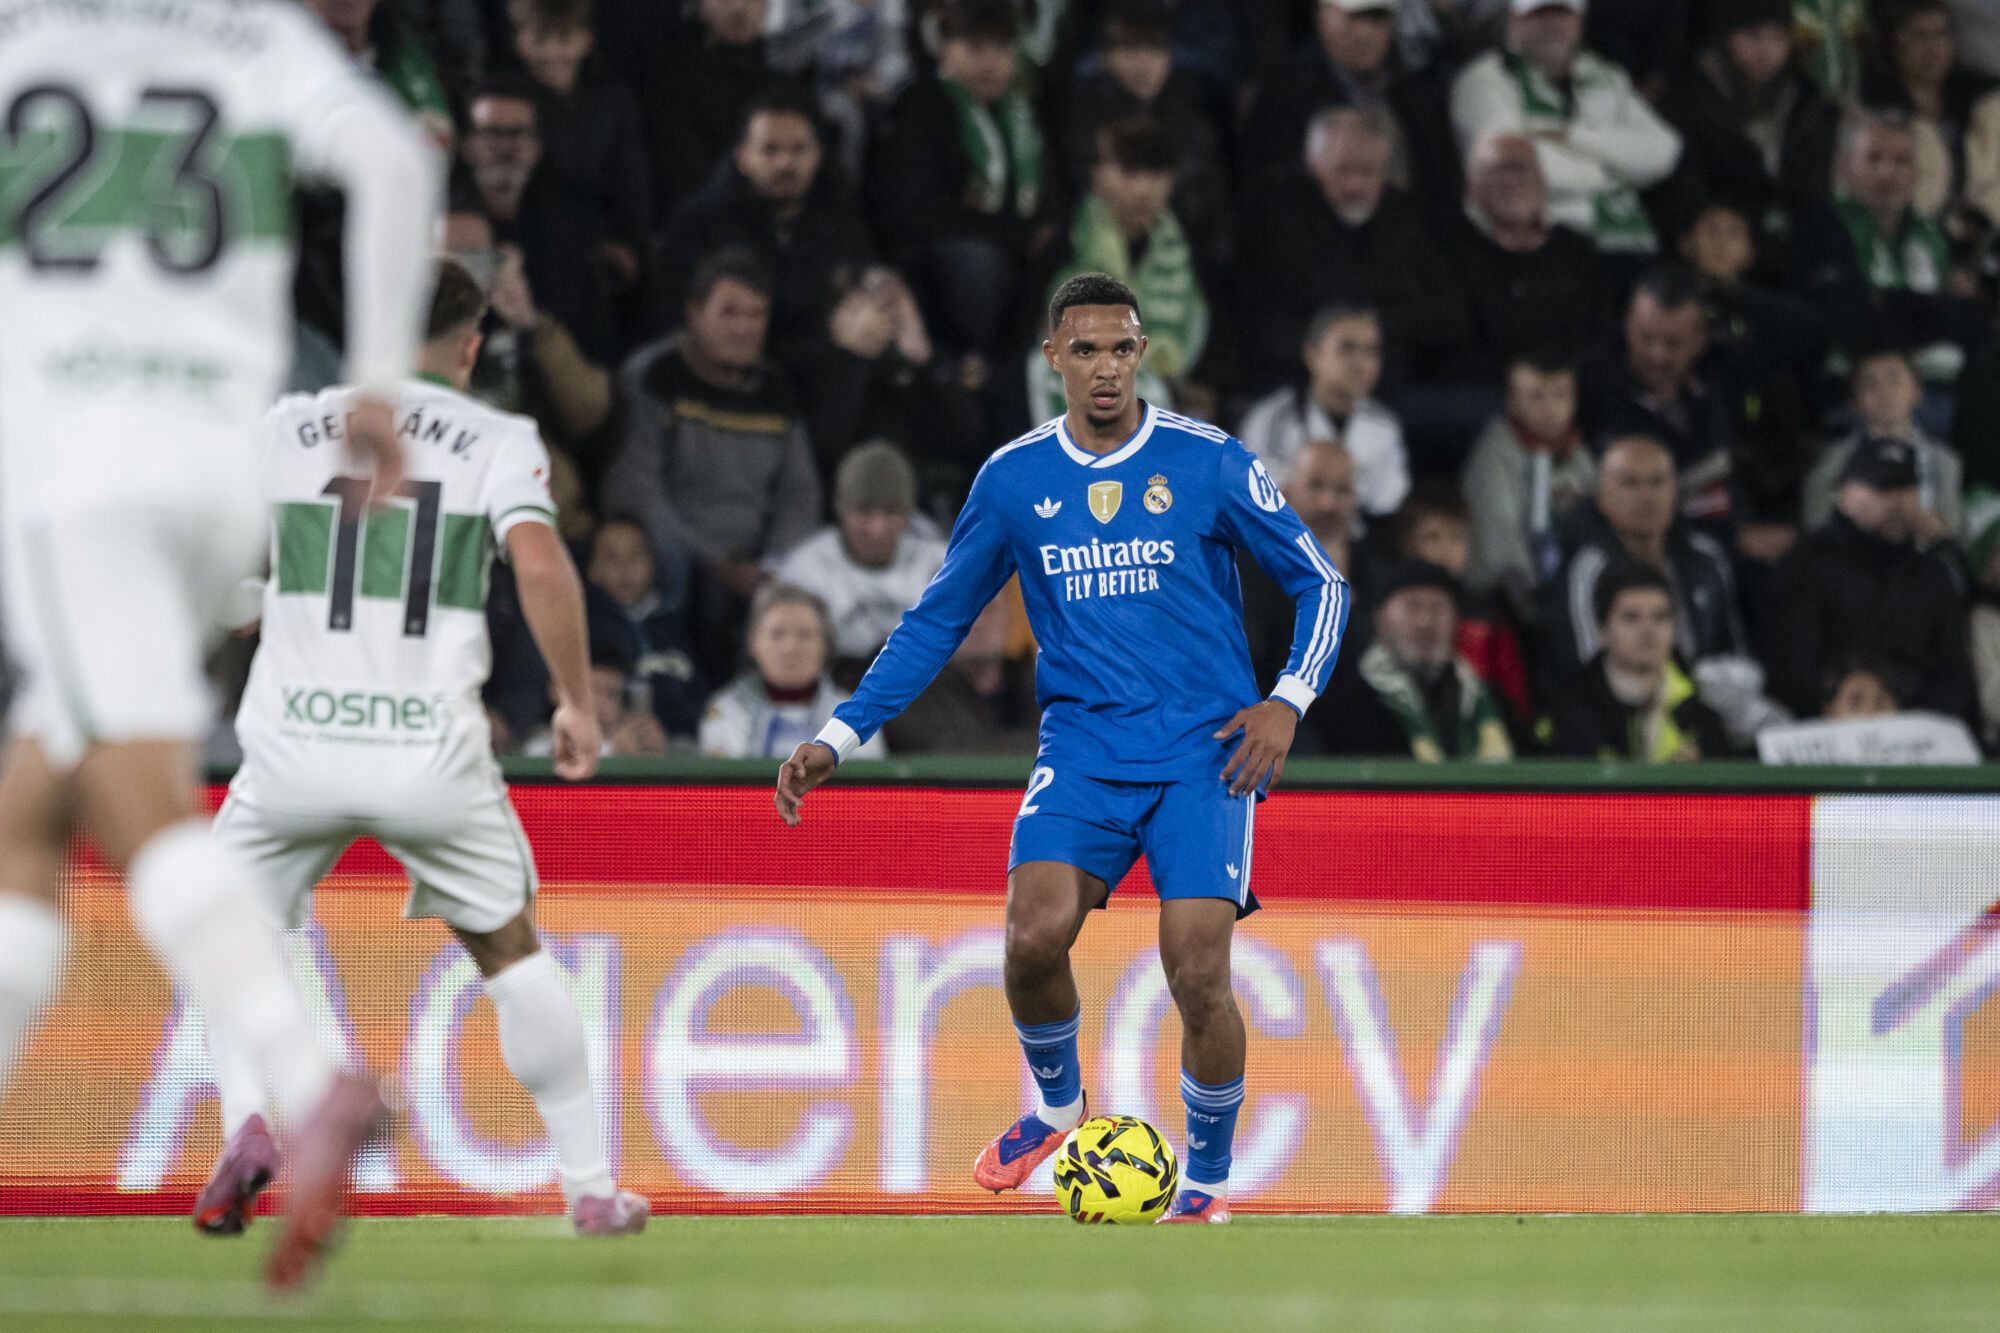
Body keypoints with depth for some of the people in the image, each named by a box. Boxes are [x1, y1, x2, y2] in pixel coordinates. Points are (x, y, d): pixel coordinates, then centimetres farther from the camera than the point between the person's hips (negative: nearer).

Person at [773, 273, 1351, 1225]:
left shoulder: (1206, 463, -2)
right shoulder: (1014, 479, 5)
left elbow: (1319, 582, 5)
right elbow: (937, 621, 14)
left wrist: (1289, 699, -10)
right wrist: (841, 736, 6)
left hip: (1204, 751, -2)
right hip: (1083, 745, 2)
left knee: (1198, 975, -15)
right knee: (1034, 936, -22)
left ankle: (1208, 1182, 7)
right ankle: (1056, 1103, 9)